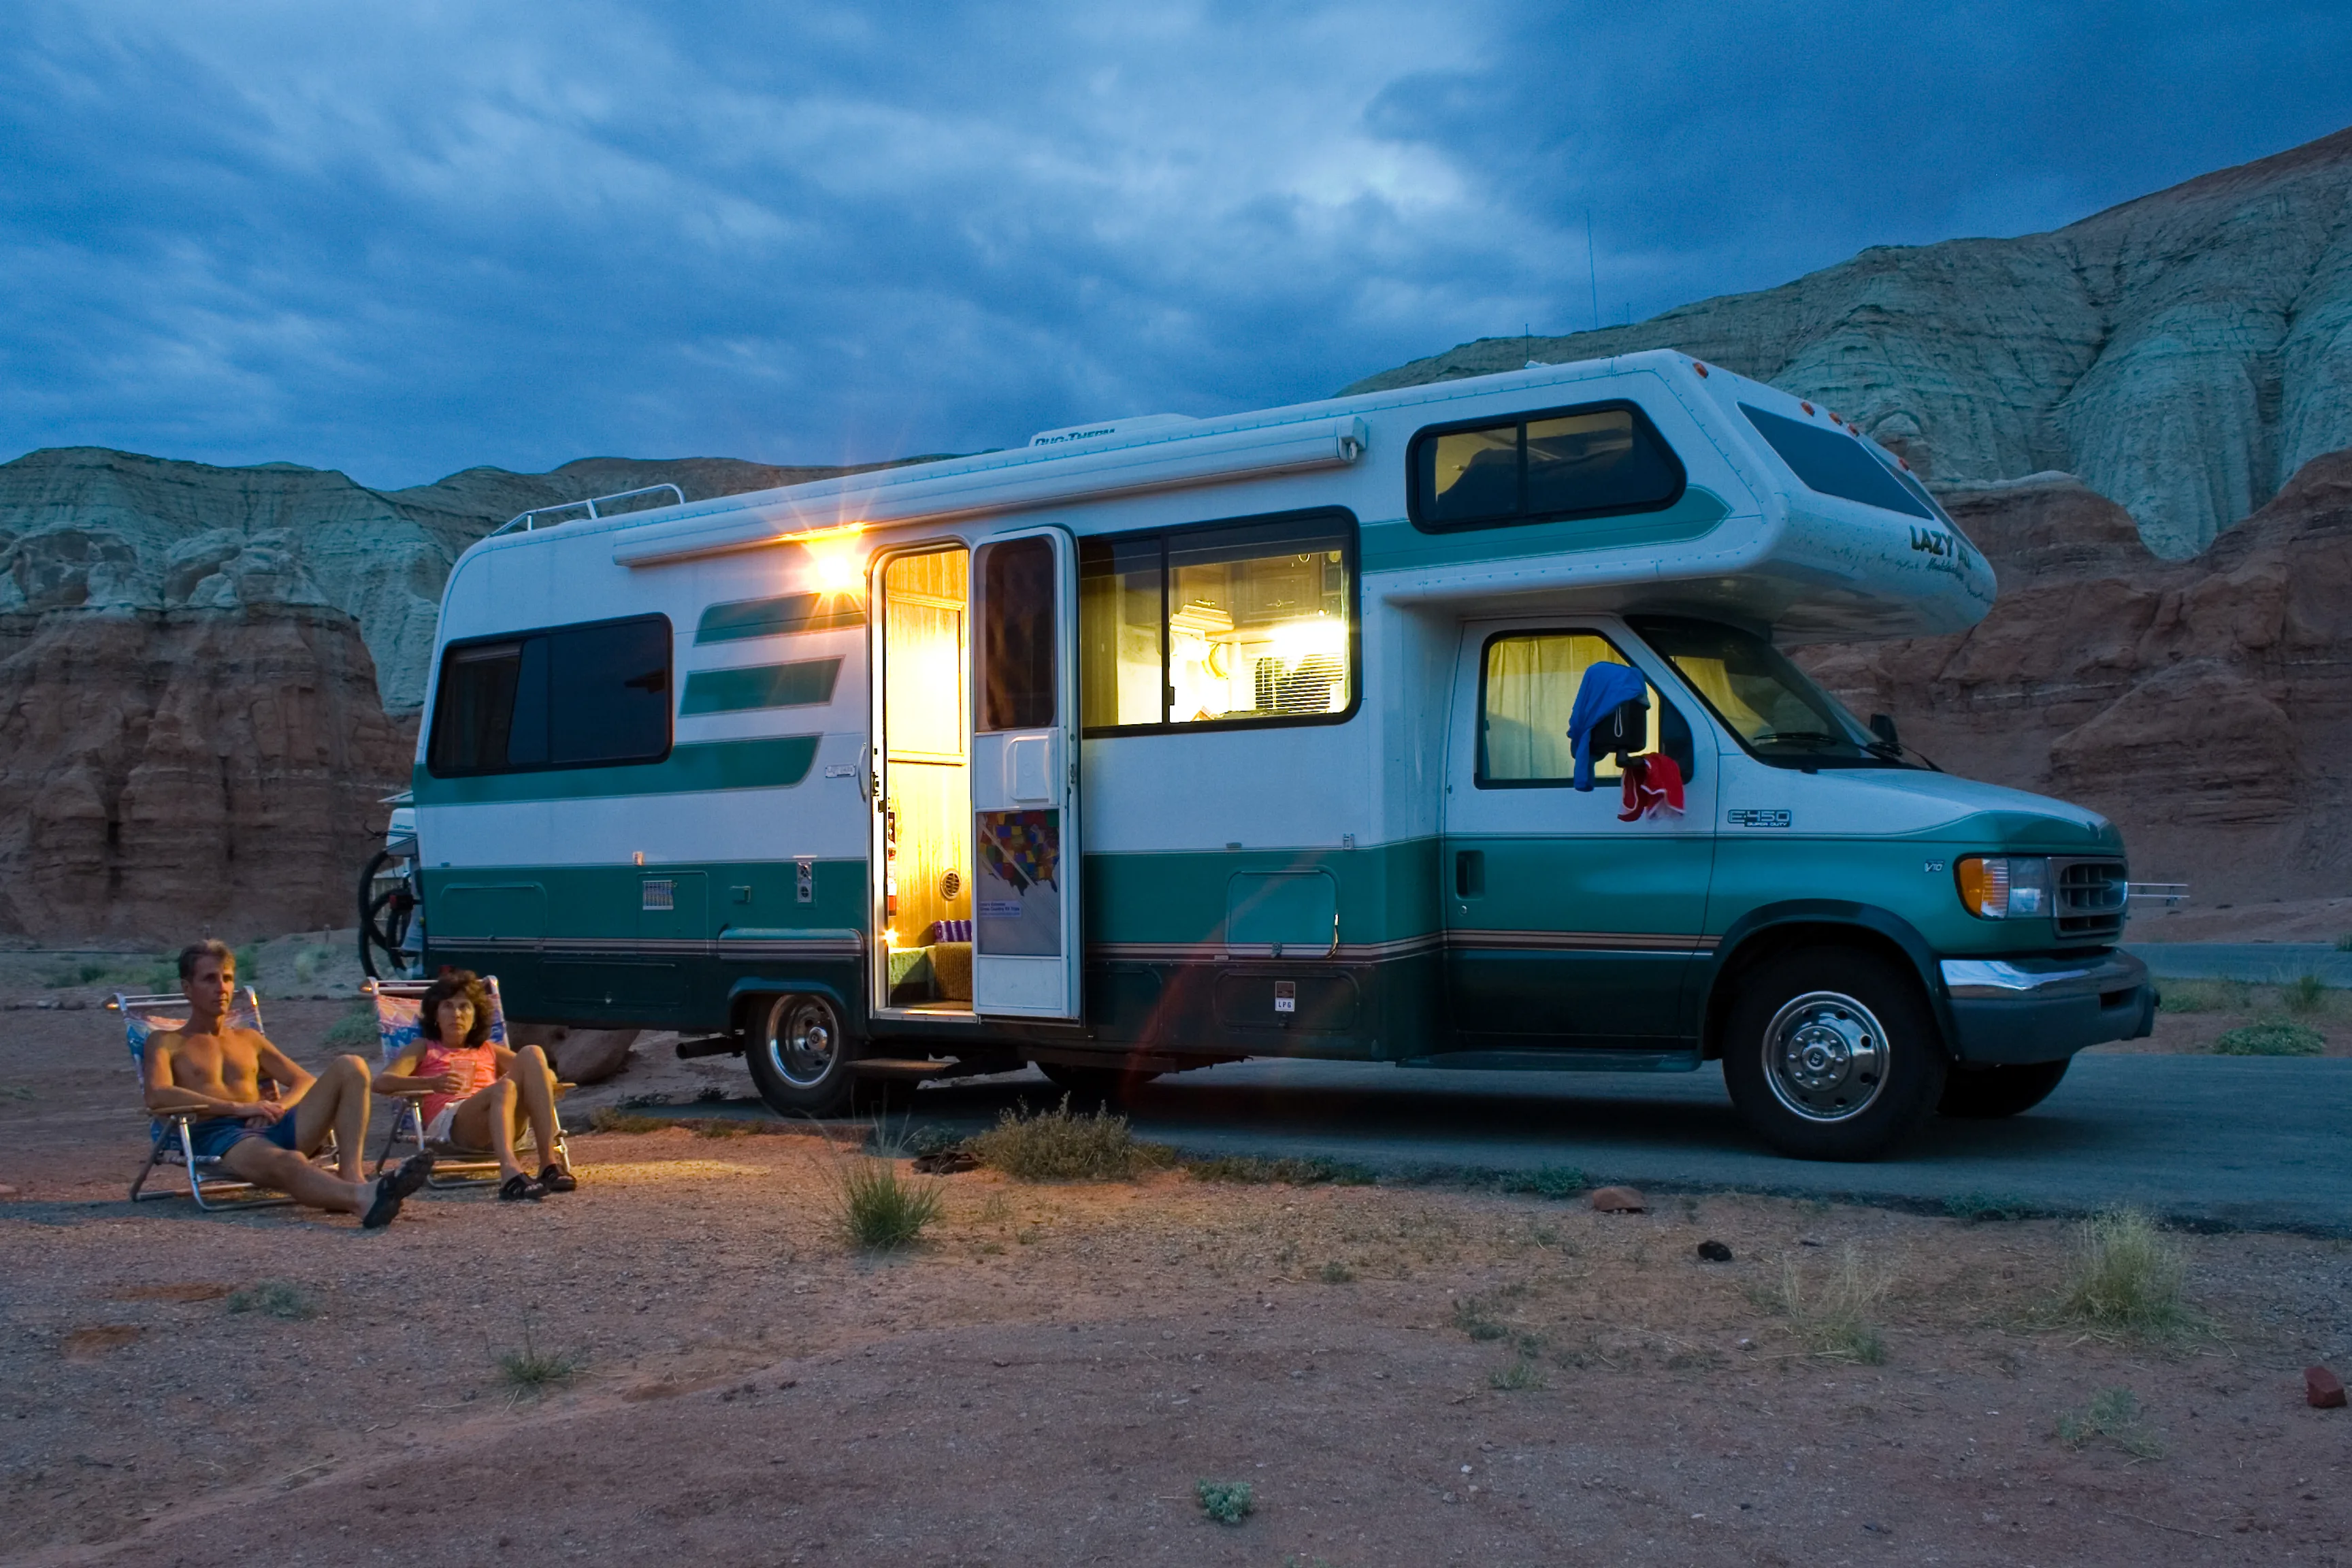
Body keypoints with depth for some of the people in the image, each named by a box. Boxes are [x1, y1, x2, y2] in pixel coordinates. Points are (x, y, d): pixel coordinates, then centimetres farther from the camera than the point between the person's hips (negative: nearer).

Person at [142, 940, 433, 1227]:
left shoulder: (249, 1040, 31)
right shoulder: (166, 1042, 16)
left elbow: (306, 1082, 26)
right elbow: (157, 1096, -5)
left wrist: (279, 1106, 0)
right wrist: (238, 1107, -13)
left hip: (272, 1128, 5)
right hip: (217, 1136, -5)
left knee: (349, 1067, -16)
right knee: (288, 1162, -41)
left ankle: (350, 1179, -37)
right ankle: (363, 1198, -72)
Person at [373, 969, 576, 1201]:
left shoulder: (489, 1051, 36)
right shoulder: (424, 1049, 27)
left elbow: (549, 1075, 25)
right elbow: (382, 1082, 6)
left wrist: (534, 1082, -2)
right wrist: (431, 1083, -14)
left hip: (507, 1123, 3)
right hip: (448, 1123, -3)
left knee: (531, 1054, -22)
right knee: (503, 1088, -34)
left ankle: (549, 1162, -36)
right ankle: (510, 1172, -64)